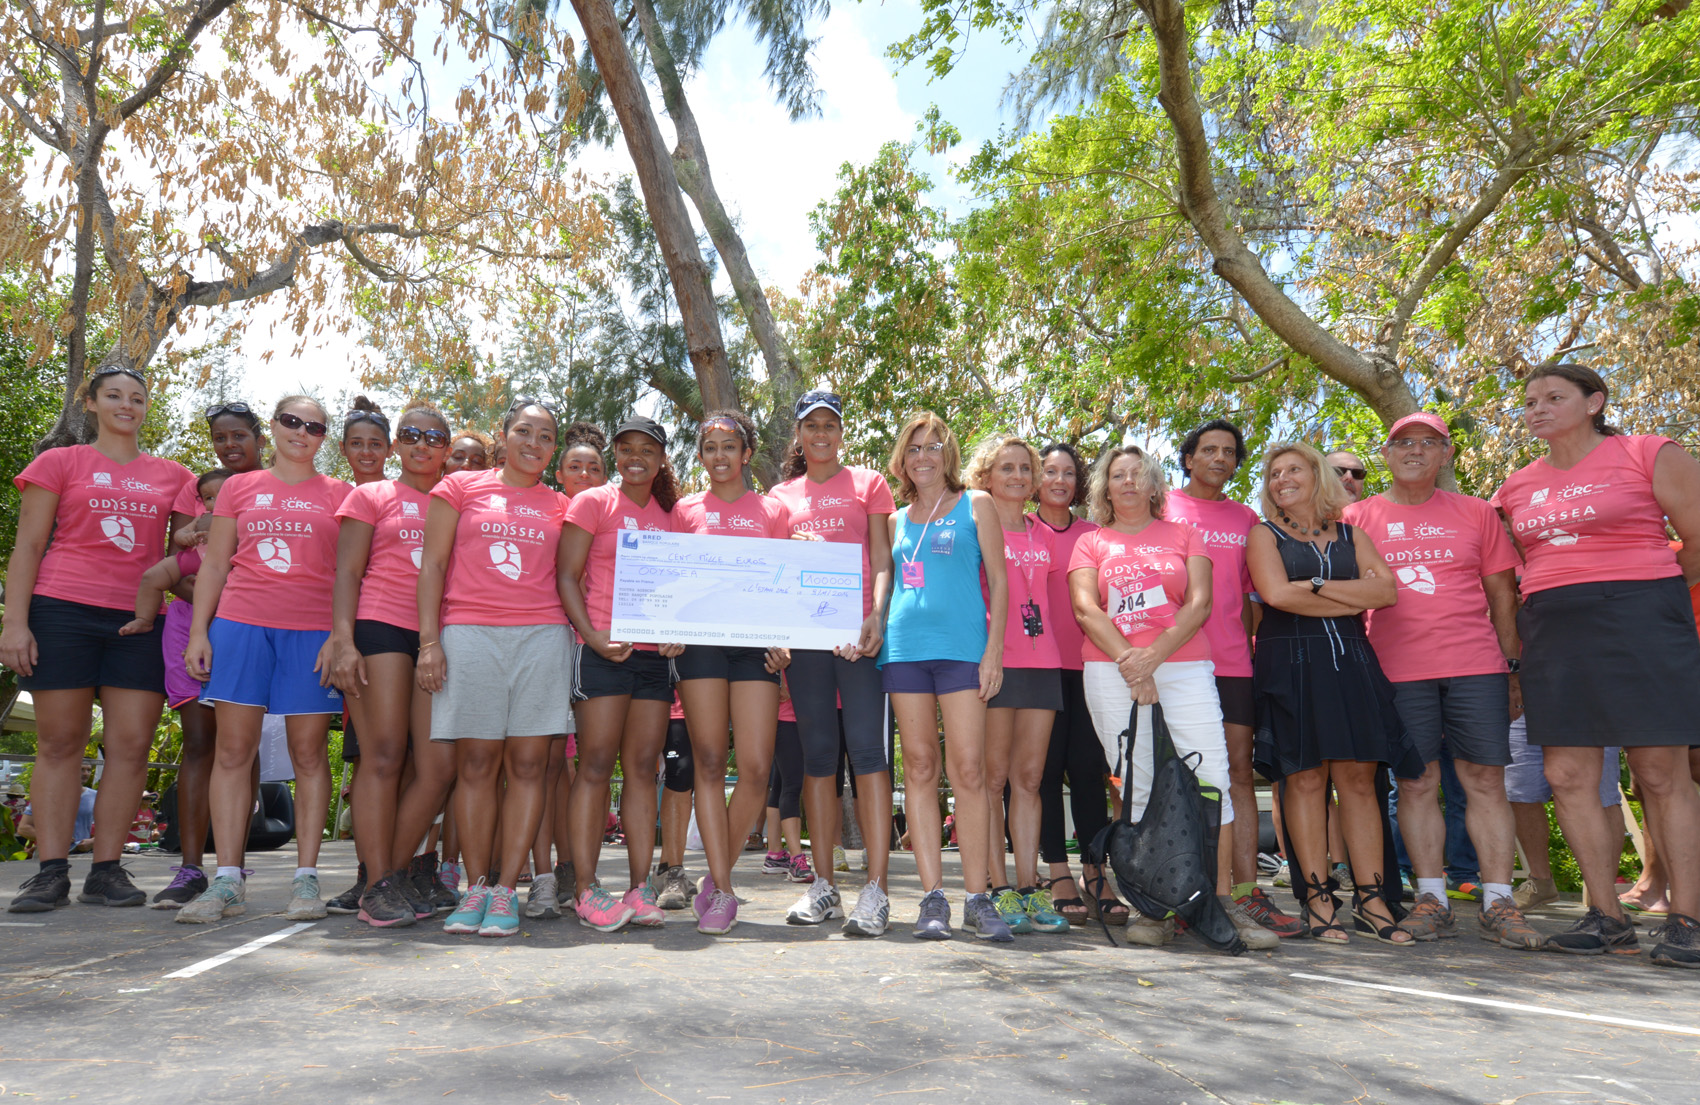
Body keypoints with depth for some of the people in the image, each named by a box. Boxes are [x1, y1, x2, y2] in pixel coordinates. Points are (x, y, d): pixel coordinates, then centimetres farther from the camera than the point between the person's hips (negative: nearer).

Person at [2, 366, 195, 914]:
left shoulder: (172, 476, 15)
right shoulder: (60, 463, 9)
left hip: (139, 620, 2)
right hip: (63, 611, -2)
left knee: (131, 745, -2)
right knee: (60, 742, 1)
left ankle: (107, 870, 5)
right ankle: (51, 872, 6)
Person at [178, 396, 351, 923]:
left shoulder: (337, 494, 10)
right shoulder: (238, 488, 15)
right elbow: (213, 565, 14)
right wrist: (198, 631, 5)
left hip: (312, 631, -1)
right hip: (241, 623, 2)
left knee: (308, 752, -1)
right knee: (233, 750, -1)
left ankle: (306, 878, 4)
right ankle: (227, 881, 4)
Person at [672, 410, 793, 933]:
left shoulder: (773, 511, 14)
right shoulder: (685, 511, 15)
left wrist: (784, 640, -1)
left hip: (756, 642, 0)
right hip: (700, 640, 0)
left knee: (756, 767, -7)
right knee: (709, 762, -3)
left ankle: (718, 876, 12)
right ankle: (721, 891, 4)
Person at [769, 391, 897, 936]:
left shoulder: (867, 483, 10)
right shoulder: (781, 495, 18)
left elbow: (882, 561, 2)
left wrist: (876, 618, -15)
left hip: (857, 630, -3)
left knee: (866, 748, -10)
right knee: (817, 753, 6)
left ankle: (875, 889, -8)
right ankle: (824, 885, 13)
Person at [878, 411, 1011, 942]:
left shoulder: (975, 505, 9)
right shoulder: (898, 519, 18)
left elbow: (998, 579, 4)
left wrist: (994, 649, -5)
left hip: (962, 646, -3)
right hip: (903, 647, 3)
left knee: (968, 769, -7)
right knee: (919, 768, 2)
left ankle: (977, 898, 1)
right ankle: (933, 897, 7)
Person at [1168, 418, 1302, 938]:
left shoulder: (1245, 518, 17)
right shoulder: (1163, 508, 6)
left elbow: (1249, 593, 22)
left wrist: (1251, 642, 14)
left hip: (1232, 661, 3)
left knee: (1238, 771, 2)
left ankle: (1247, 891, 6)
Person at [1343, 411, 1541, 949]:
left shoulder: (1475, 513, 11)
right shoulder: (1357, 518, 8)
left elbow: (1502, 596, 12)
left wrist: (1514, 667, 8)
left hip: (1475, 666, 1)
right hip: (1398, 671, -1)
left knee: (1485, 780, -1)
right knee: (1417, 783, 1)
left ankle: (1498, 903, 6)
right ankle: (1431, 899, 9)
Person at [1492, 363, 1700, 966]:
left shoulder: (1648, 455, 1)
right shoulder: (1516, 487, 14)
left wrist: (1643, 593, 6)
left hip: (1640, 625, -5)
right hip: (1552, 636, 5)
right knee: (1568, 778, 2)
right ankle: (1606, 917, 10)